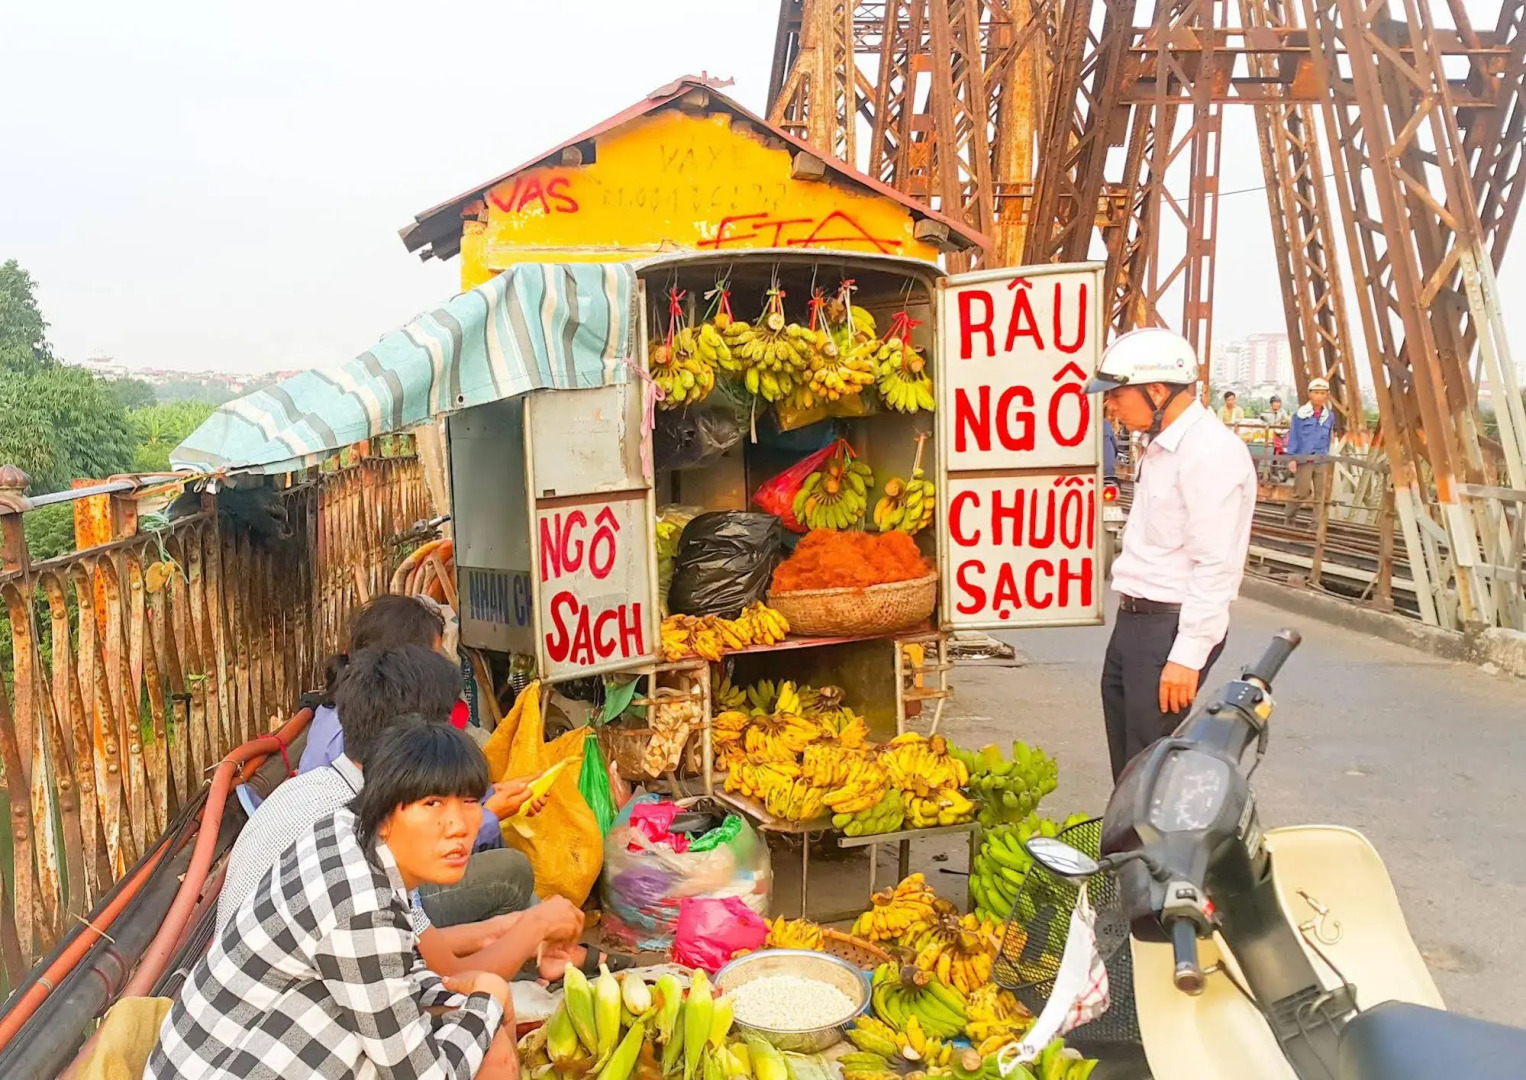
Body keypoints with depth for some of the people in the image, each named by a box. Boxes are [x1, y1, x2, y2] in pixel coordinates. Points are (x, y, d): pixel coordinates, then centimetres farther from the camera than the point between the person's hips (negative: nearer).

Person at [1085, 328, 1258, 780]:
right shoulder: (1160, 446, 13)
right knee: (1125, 761, 18)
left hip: (1173, 627, -10)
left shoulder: (1212, 453, -18)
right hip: (1133, 621, 10)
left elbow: (1217, 566, -22)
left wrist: (1187, 656, -22)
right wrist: (1129, 618, 17)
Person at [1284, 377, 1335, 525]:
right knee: (1301, 492, -3)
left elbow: (1328, 438, 16)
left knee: (1321, 493, 0)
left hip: (1322, 460, 4)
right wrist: (1291, 457, -8)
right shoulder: (1301, 414, -5)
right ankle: (1290, 519, 14)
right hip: (1303, 459, -4)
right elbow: (1293, 437, -3)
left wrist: (1326, 456, 16)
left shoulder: (1329, 415, 8)